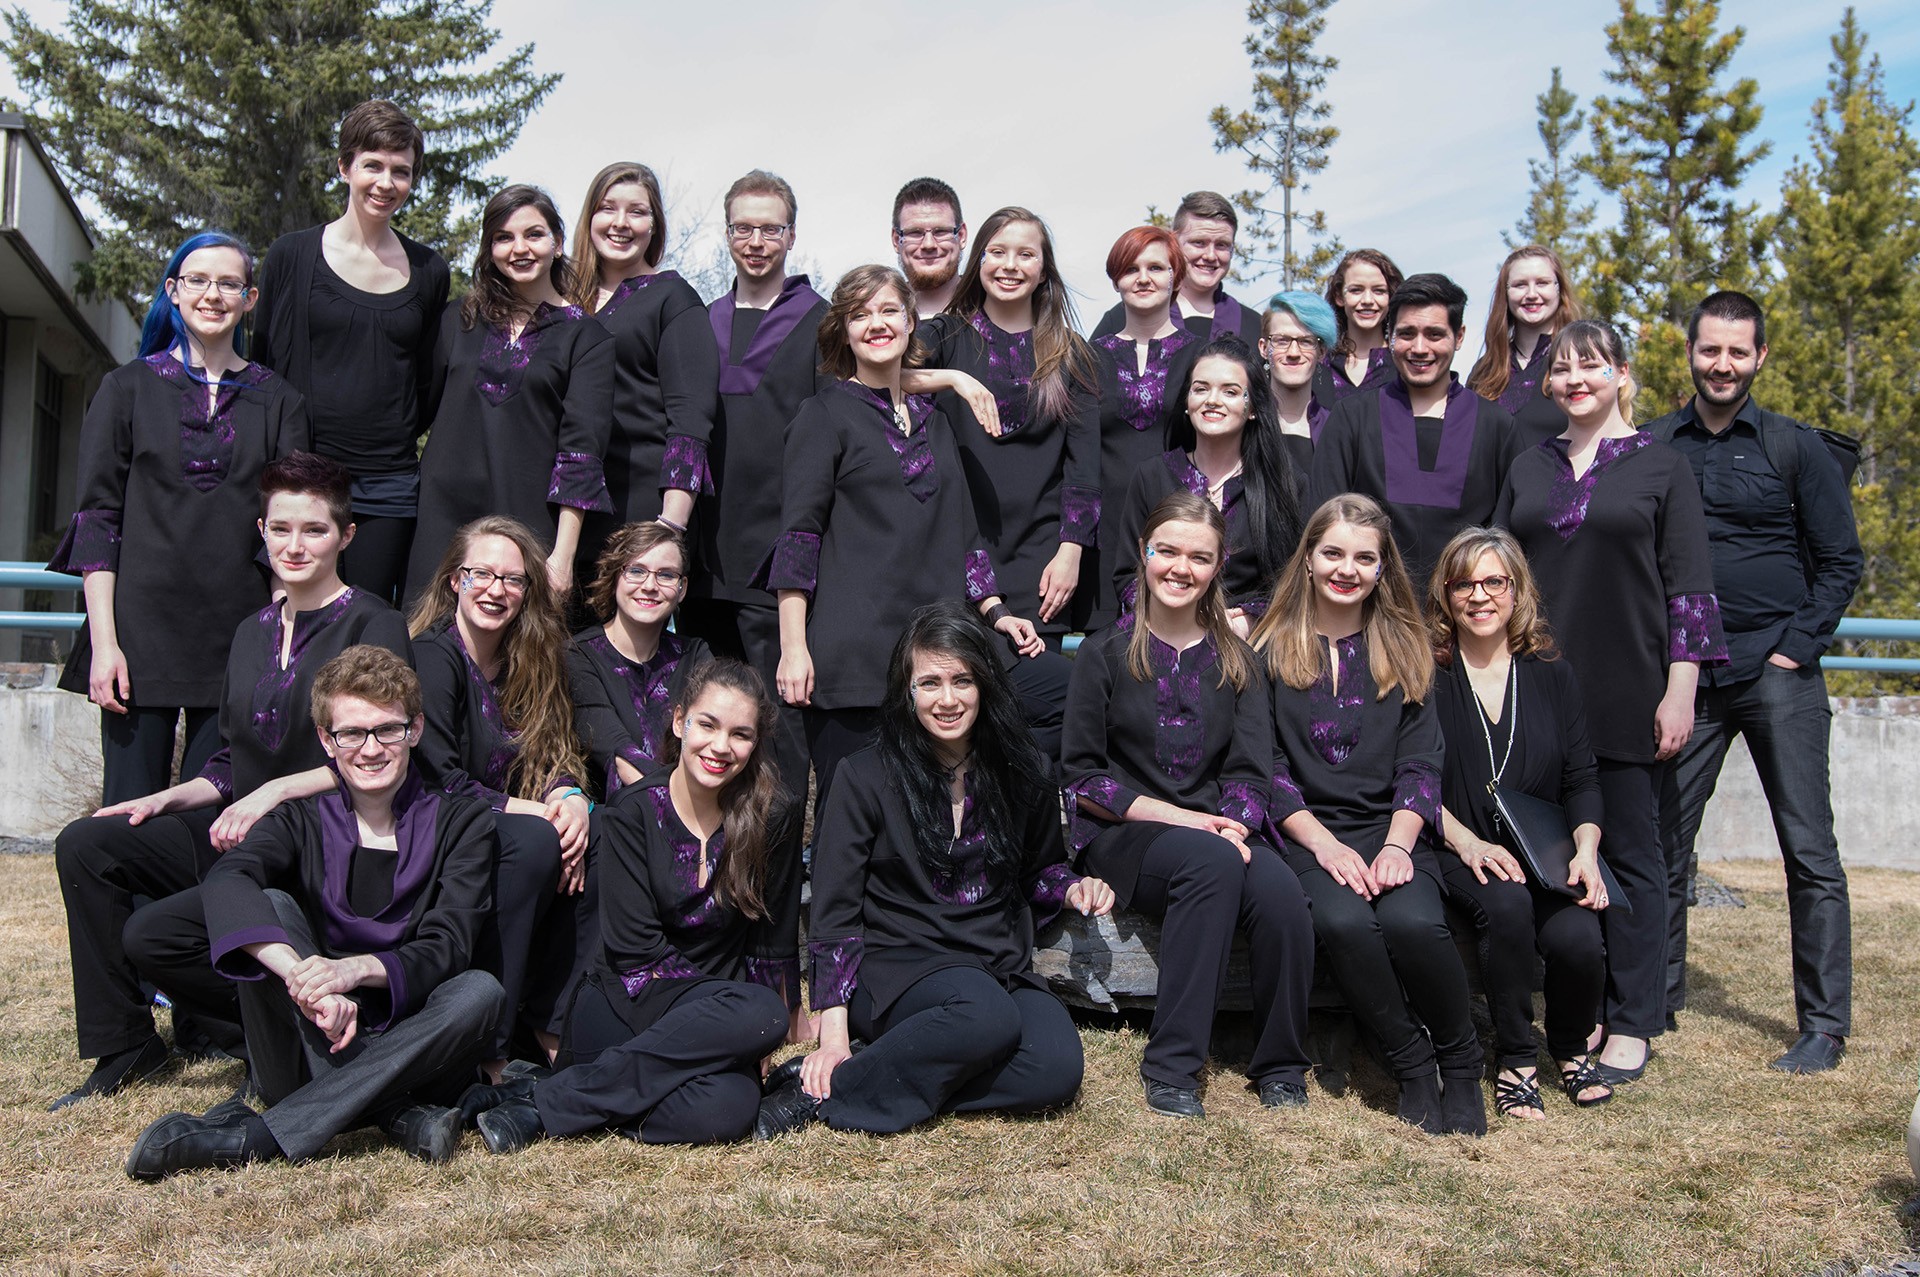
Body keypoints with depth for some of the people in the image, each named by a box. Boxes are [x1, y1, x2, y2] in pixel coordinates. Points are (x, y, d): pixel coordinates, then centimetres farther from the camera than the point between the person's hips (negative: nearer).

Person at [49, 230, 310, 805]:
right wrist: (103, 639, -7)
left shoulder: (277, 400, 11)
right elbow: (96, 516, 3)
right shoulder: (128, 388, 8)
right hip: (143, 624, -1)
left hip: (237, 635, 1)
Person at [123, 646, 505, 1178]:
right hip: (308, 1049, 0)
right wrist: (303, 976, -39)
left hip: (404, 1048, 0)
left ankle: (259, 1134, -32)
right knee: (272, 907, -19)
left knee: (481, 991, -30)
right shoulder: (302, 820, 3)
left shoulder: (461, 822, 2)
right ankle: (395, 1113, -30)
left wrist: (360, 968, -32)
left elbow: (445, 949, -10)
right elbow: (225, 881, -20)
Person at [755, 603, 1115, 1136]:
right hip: (895, 965, -4)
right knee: (988, 1017, -37)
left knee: (1057, 1069, -28)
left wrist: (1072, 887, 0)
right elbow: (833, 912, -2)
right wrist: (834, 1031, -11)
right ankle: (822, 1084, -22)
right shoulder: (868, 776, -1)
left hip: (998, 966, 4)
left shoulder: (1022, 772, 8)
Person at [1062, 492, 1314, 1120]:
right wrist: (1185, 819, -12)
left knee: (1281, 892, -30)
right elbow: (1083, 778, -2)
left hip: (1217, 830, 3)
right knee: (1211, 862, -35)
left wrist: (1234, 825, -18)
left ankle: (1281, 1067, -9)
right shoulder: (1104, 654, 5)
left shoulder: (1236, 661, 14)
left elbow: (1249, 773, 6)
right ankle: (1172, 1066, -28)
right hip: (1123, 833, -3)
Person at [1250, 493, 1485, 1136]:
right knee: (1343, 921, -33)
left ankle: (1460, 1062, -5)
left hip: (1393, 828, 1)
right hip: (1305, 832, -1)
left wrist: (1398, 844, -11)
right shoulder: (1271, 648, 8)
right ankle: (1412, 1066, -10)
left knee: (1414, 921, -31)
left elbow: (1421, 763, 6)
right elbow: (1263, 764, 1)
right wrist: (1323, 842, -12)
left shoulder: (1404, 649, 14)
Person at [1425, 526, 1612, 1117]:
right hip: (1460, 852, -2)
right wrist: (1467, 842, -17)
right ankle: (1515, 1059, -13)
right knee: (1508, 905, -35)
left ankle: (1571, 1049, 9)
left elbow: (1582, 777, 10)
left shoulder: (1550, 674, 12)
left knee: (1577, 940, -26)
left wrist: (1586, 850, -7)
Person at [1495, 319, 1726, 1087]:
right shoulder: (1529, 469, 13)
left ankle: (1632, 1025, 9)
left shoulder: (1661, 468, 3)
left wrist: (1680, 691, -8)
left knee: (1629, 852, 2)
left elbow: (1689, 587, -1)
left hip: (1627, 693, -3)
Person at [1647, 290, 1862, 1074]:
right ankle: (1656, 1001, 20)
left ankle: (1824, 1025, 9)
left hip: (1776, 673, -2)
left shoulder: (1794, 448, 3)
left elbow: (1840, 561, 4)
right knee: (1662, 844, 6)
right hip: (1684, 676, 2)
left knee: (1810, 851, -1)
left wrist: (1798, 646, -7)